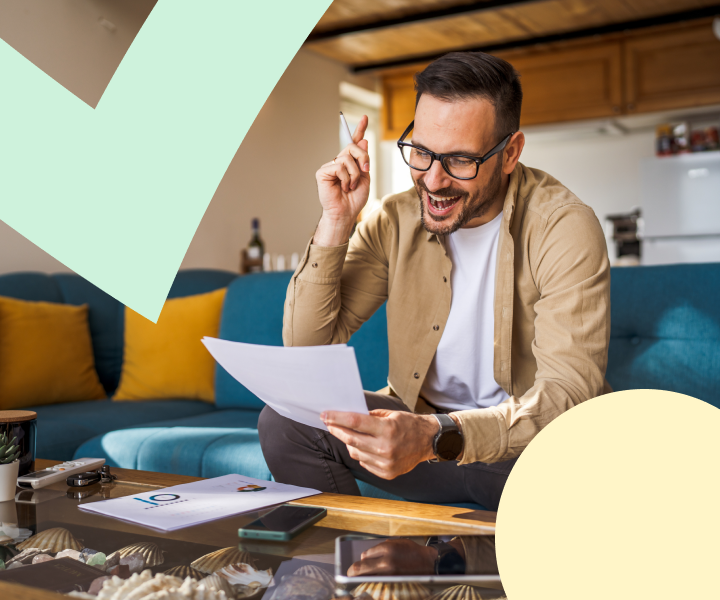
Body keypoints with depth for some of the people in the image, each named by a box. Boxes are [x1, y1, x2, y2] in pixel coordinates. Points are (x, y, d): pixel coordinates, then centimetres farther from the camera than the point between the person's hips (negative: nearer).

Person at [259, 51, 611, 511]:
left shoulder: (565, 227, -16)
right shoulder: (395, 222, -4)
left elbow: (570, 389, -27)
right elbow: (305, 349, -6)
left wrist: (436, 437, -43)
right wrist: (336, 224, -17)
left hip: (529, 443, -2)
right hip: (420, 425, 3)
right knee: (283, 420, -17)